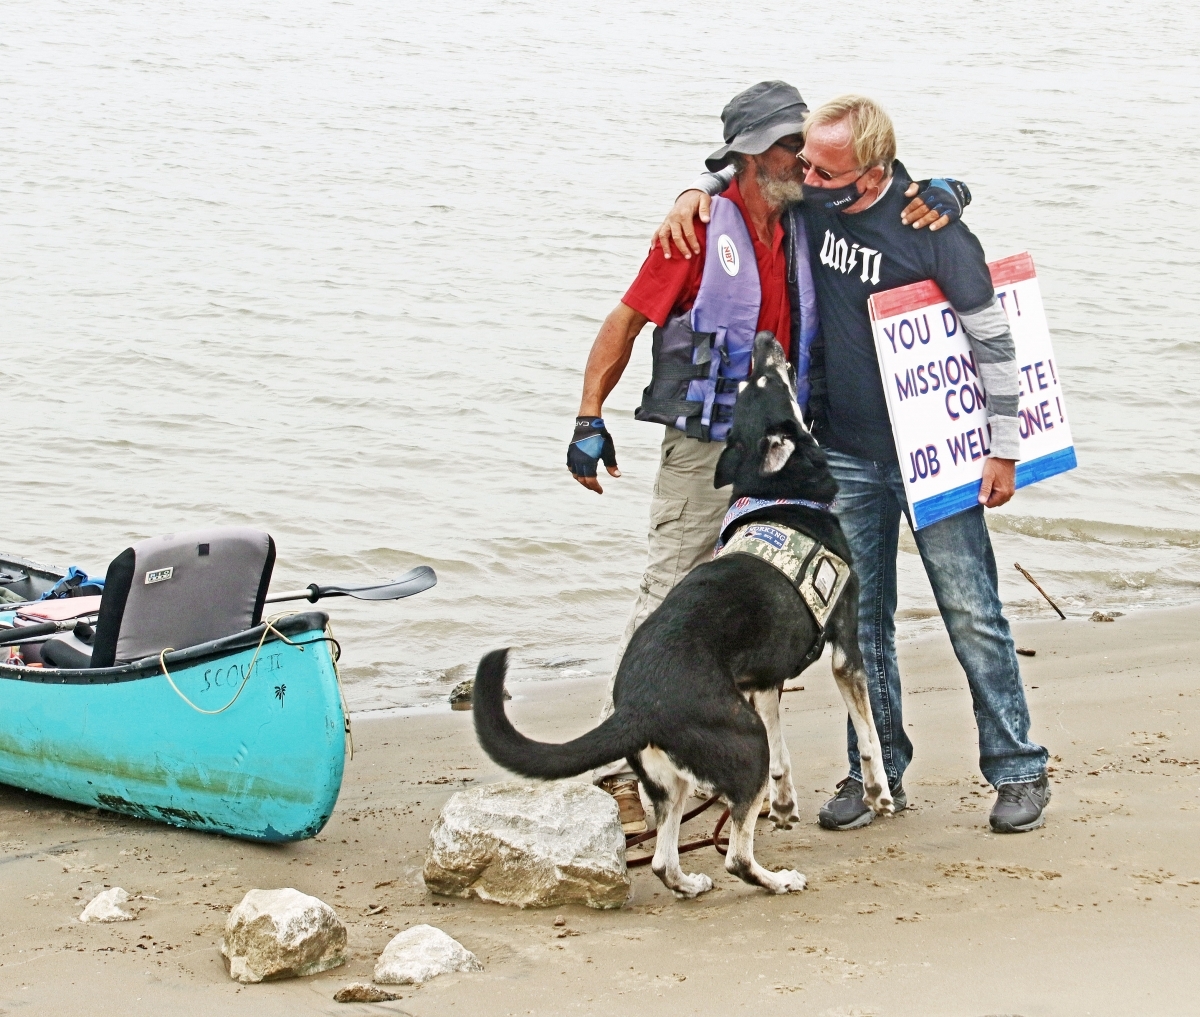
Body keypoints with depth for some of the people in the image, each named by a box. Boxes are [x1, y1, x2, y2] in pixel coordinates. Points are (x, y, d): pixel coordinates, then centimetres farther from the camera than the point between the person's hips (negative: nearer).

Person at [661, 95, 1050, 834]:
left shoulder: (931, 230, -17)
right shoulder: (808, 200, -4)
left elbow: (993, 337, -11)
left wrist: (1003, 448, -9)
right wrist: (694, 197, -6)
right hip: (845, 455, 5)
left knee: (971, 613, -1)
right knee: (860, 620, 9)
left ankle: (1018, 770, 10)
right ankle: (876, 772, 19)